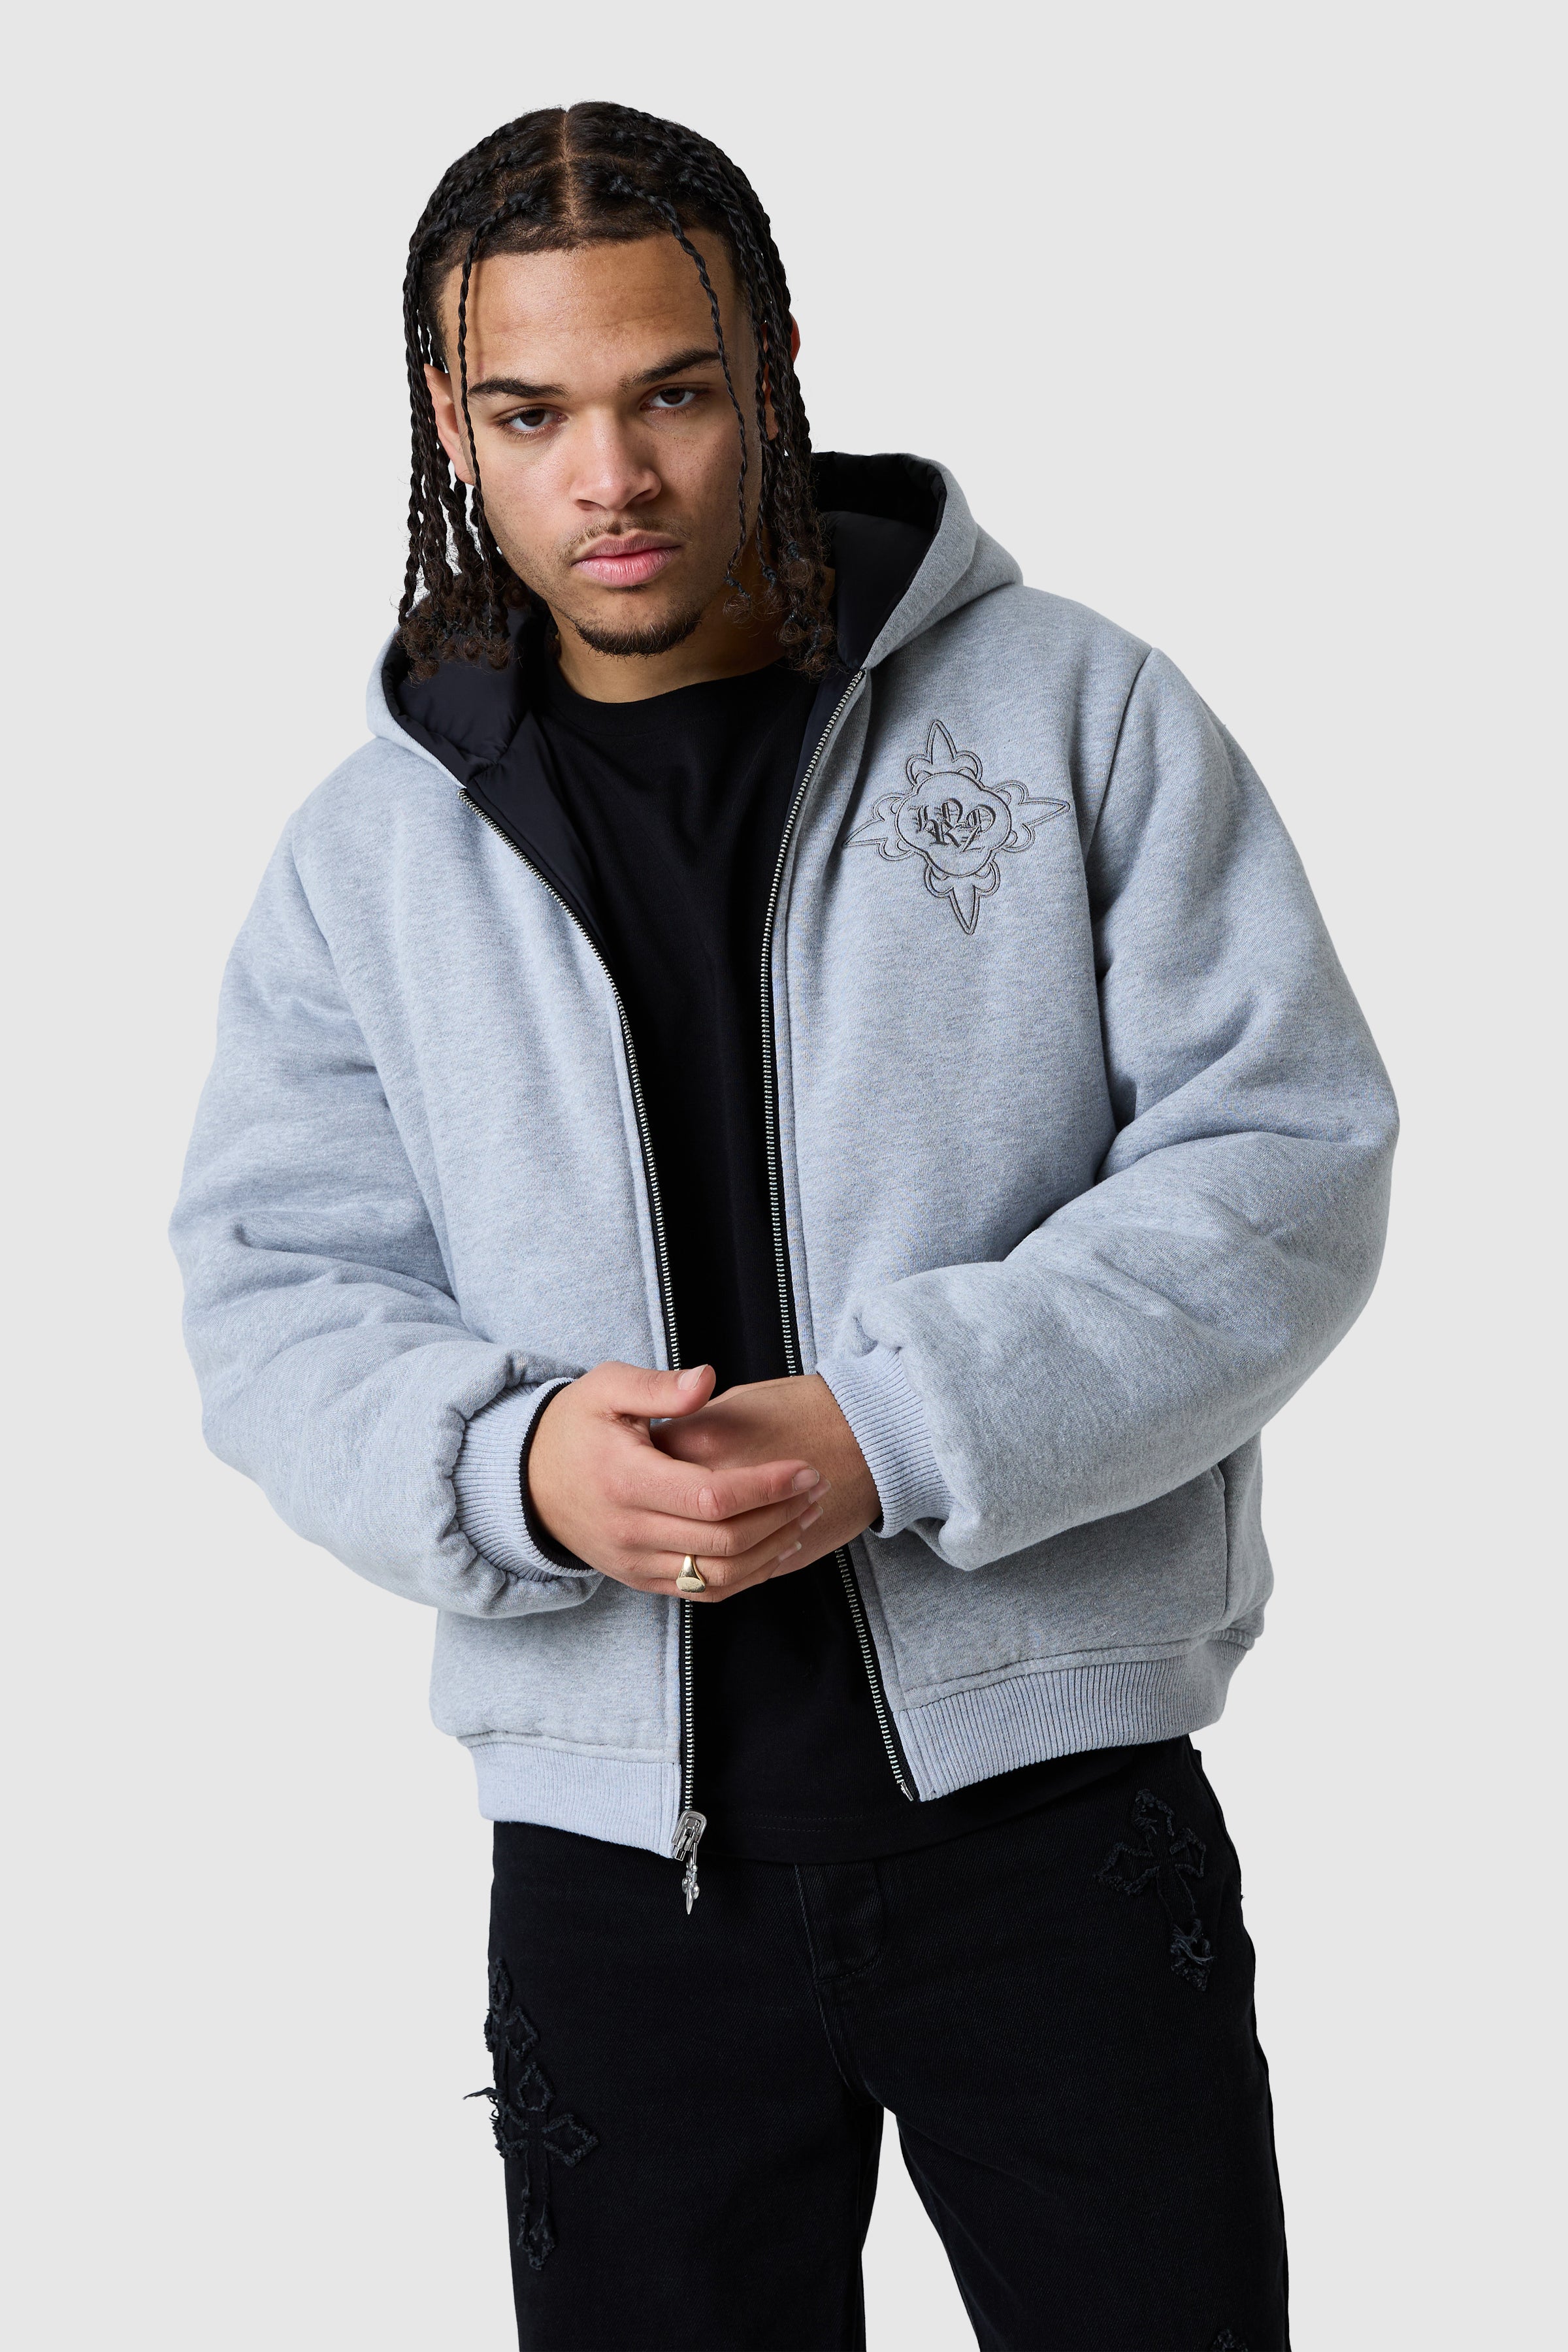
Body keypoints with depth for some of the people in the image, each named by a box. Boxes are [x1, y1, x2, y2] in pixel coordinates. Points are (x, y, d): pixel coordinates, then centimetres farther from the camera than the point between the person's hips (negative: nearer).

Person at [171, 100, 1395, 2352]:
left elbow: (1285, 1153, -8)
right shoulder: (369, 848, 6)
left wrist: (902, 1436, -20)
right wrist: (510, 1463, -18)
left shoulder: (1073, 708, -1)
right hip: (616, 1847, 2)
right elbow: (274, 1296, 4)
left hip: (1048, 1783, -2)